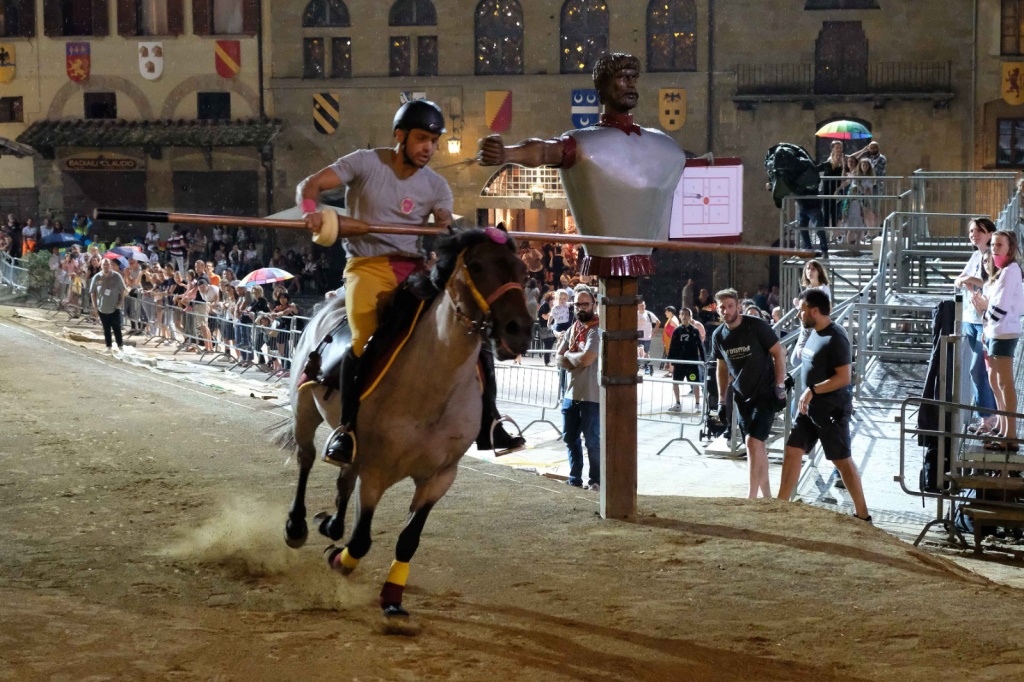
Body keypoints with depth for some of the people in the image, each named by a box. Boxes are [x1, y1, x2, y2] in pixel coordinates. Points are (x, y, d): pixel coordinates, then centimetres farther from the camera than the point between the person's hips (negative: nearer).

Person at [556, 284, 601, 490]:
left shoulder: (597, 330, -13)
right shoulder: (572, 329, 12)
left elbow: (586, 358, -24)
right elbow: (559, 359, 8)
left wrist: (569, 355, -4)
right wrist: (576, 362, -11)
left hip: (592, 395, -8)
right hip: (571, 393, 8)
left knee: (592, 440, 0)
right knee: (570, 437, 16)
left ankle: (595, 481, 11)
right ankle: (575, 478, 29)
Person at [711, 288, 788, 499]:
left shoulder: (756, 326, -15)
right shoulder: (719, 335, 2)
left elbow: (778, 353, -10)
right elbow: (722, 368, 14)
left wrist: (780, 387, -14)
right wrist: (721, 400, 12)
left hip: (765, 394, -6)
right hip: (742, 396, 6)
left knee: (753, 442, -15)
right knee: (757, 445, 11)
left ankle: (752, 496, -10)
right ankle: (766, 495, 20)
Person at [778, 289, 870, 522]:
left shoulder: (836, 338, -19)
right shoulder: (814, 332, 9)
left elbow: (844, 377, -23)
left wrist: (813, 390, -24)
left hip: (832, 409, -9)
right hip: (810, 406, 9)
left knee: (842, 460, -2)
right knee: (792, 452, 8)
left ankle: (863, 515, 7)